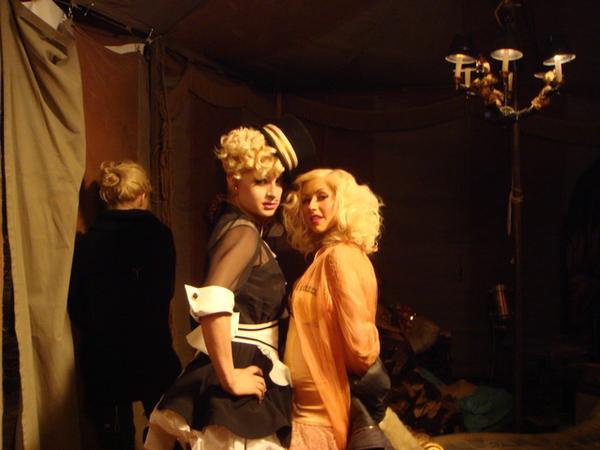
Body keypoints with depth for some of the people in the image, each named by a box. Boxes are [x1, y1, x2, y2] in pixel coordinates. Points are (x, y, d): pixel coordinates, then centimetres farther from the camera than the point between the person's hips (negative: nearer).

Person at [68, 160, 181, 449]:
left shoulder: (88, 241, -8)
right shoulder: (158, 234, -8)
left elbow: (75, 303, -1)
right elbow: (165, 292, 1)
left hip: (102, 353, 1)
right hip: (152, 349, 0)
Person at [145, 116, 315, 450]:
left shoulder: (236, 225, 9)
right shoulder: (244, 231, -19)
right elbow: (212, 302, -34)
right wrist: (229, 378, -28)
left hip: (246, 363, 9)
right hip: (244, 364, -9)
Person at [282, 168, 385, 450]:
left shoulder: (341, 255, -17)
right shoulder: (324, 257, 10)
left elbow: (360, 342, -22)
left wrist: (359, 374, -4)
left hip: (320, 415, -8)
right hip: (310, 406, 8)